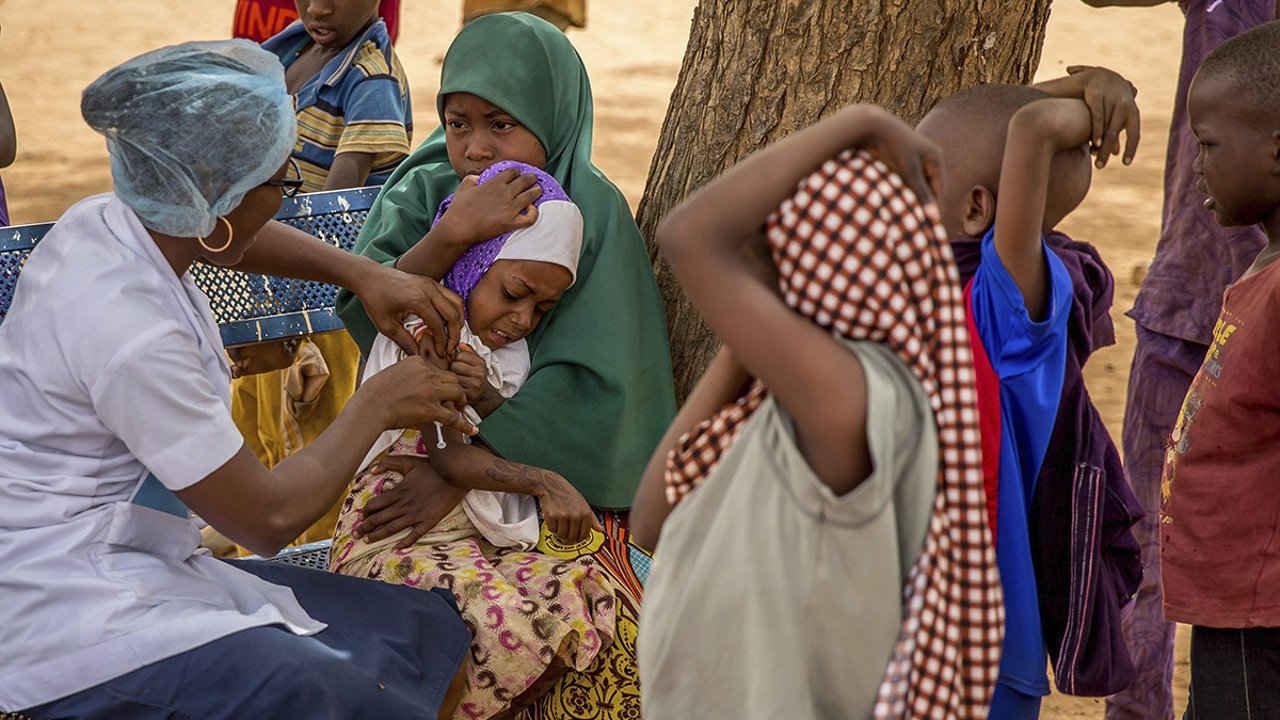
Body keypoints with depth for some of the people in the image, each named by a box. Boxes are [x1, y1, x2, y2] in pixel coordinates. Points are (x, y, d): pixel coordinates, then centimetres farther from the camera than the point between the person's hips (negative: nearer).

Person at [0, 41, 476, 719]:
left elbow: (228, 234, 25)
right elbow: (269, 519, -17)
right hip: (81, 629, -10)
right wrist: (376, 405, -3)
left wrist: (363, 273, 12)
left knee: (435, 642, 2)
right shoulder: (131, 335, -27)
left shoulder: (103, 222, -1)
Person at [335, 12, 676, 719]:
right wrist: (453, 234, -28)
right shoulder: (422, 192, 3)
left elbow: (589, 382, -16)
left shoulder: (591, 211, -8)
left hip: (549, 466, -3)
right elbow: (361, 310, -12)